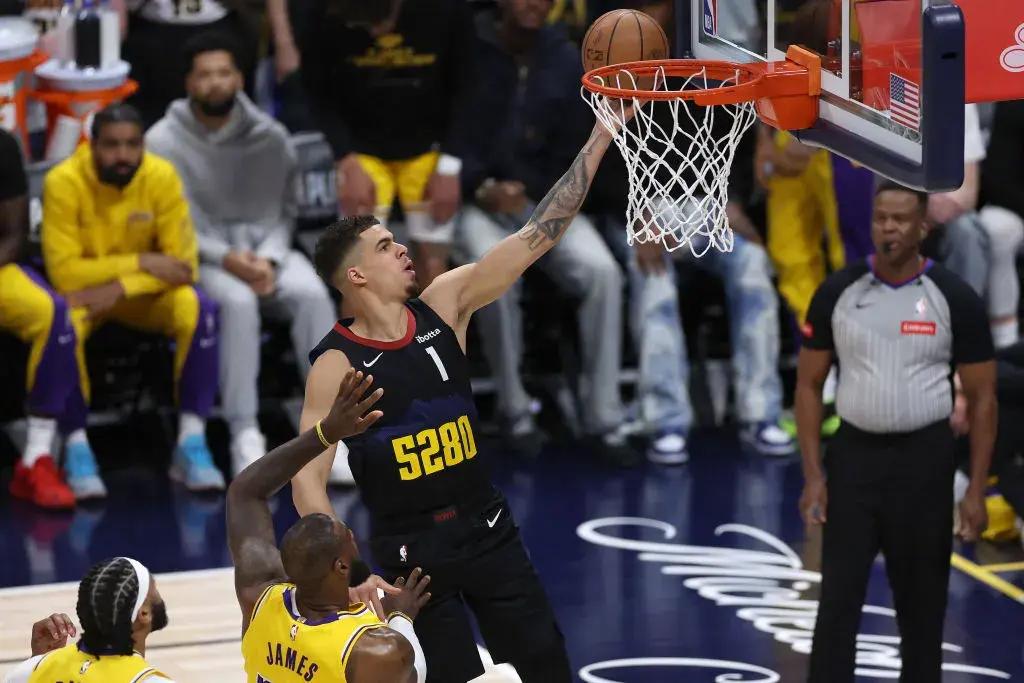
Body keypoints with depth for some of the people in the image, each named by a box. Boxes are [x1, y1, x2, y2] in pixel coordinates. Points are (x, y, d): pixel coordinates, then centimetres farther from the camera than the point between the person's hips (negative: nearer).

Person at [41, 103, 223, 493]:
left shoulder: (161, 176, -15)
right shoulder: (64, 182, -21)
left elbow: (182, 262, -15)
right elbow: (63, 271, -23)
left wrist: (121, 288, -29)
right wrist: (142, 262, -28)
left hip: (142, 293, 2)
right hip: (82, 290, -2)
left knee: (199, 309, -28)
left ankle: (192, 442, -23)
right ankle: (77, 446, -23)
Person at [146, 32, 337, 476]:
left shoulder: (271, 137, 4)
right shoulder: (164, 142, -4)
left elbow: (285, 209, 6)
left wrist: (269, 257, -14)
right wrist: (225, 257, -21)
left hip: (267, 250, 3)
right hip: (200, 256, -3)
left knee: (312, 294, -30)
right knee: (237, 300, -37)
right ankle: (245, 436, -33)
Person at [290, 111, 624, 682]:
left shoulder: (444, 305, -2)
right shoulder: (336, 364, -14)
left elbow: (536, 237, -5)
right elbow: (308, 479, -16)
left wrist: (601, 137, -10)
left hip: (488, 527, 5)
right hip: (411, 548, -5)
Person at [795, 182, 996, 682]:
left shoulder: (955, 299, -5)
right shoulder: (837, 293, -1)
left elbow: (981, 397, -1)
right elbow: (809, 385, 4)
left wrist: (976, 491, -7)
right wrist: (812, 475, -4)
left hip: (924, 459, -1)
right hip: (853, 455, 1)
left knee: (922, 602, 8)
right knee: (838, 599, -1)